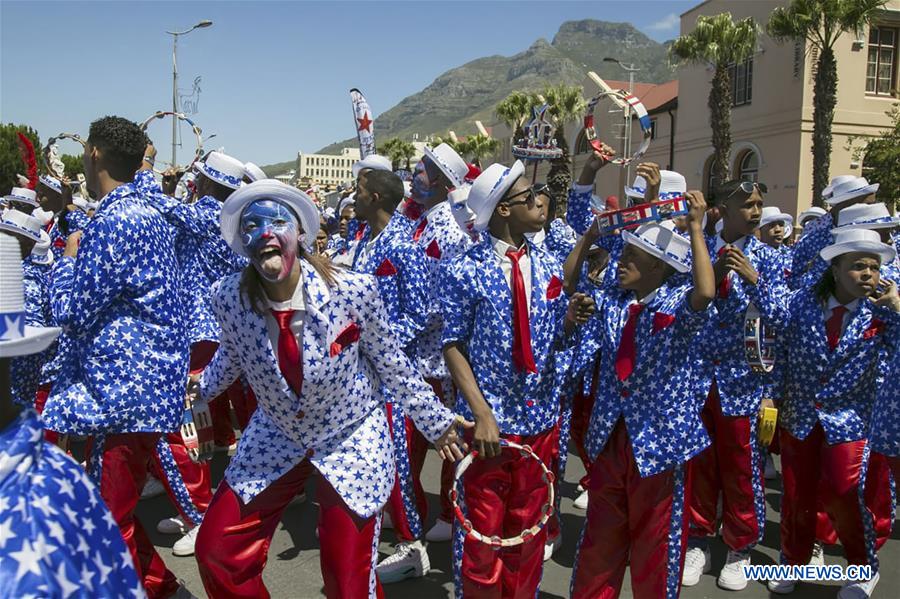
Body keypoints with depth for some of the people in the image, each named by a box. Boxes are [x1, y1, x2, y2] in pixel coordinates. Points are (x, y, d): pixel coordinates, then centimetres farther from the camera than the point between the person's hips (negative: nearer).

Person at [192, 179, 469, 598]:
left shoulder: (354, 291, -25)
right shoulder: (228, 298, -17)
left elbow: (391, 364, -9)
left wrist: (435, 421, -1)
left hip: (352, 437, -3)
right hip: (275, 436, 3)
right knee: (216, 553, 8)